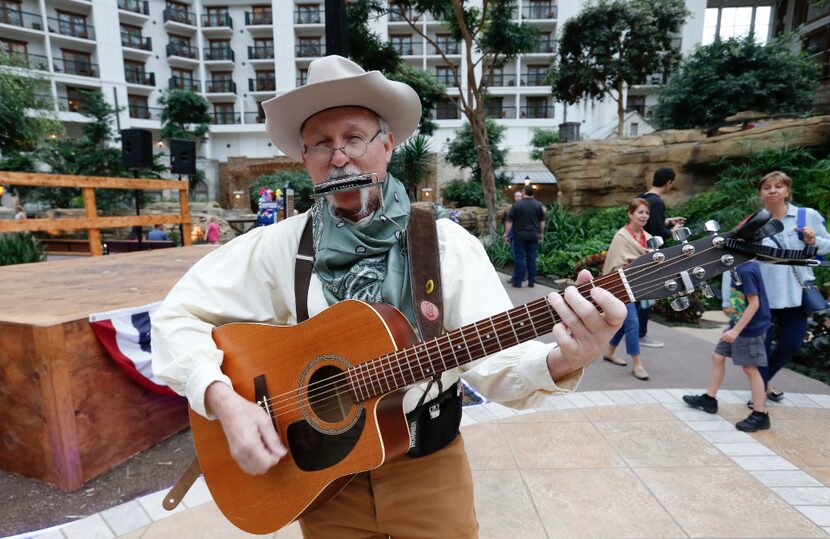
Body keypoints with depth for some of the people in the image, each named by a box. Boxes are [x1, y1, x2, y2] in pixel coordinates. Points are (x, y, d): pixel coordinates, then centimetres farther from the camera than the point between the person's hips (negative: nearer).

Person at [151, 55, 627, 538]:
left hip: (429, 468, 0)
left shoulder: (447, 242, -11)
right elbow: (178, 316, -5)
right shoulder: (279, 245, -8)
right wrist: (225, 400, -20)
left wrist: (561, 361, -38)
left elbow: (493, 359, -17)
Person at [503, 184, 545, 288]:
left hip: (520, 235, -3)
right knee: (532, 258, 8)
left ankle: (518, 281, 4)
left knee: (519, 258, 2)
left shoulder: (517, 204, -7)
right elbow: (542, 221, 10)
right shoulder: (538, 205, 4)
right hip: (533, 236, 3)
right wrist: (541, 234, 19)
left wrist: (506, 234, 0)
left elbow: (509, 221, -7)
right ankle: (531, 281, 13)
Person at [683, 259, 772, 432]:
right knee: (717, 356, 14)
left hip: (749, 328, -10)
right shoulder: (746, 266, 3)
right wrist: (734, 309, 20)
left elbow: (754, 303, -24)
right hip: (738, 324, 10)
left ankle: (760, 416, 14)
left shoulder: (746, 270, -23)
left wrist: (736, 330, -24)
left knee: (750, 369, 1)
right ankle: (709, 399, 26)